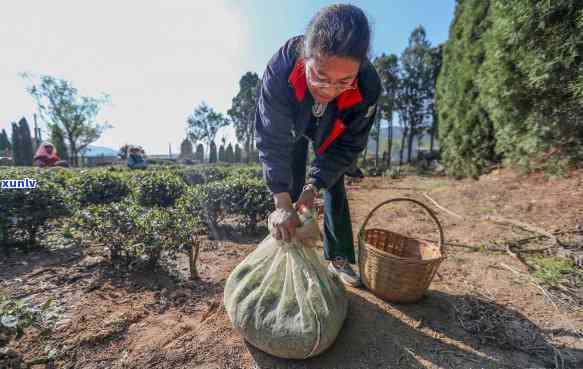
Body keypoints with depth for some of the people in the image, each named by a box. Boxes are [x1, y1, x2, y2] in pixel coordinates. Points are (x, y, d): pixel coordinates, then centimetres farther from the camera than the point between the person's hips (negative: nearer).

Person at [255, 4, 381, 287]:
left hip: (332, 135, 1)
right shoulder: (281, 67, -39)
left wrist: (314, 185, -33)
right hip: (292, 127, 0)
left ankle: (339, 258, 19)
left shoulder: (368, 86, -36)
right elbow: (272, 140, -35)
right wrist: (283, 204, -39)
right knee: (291, 190, -6)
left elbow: (348, 146, -23)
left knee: (335, 191, 2)